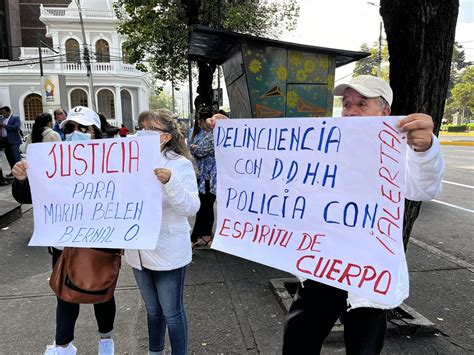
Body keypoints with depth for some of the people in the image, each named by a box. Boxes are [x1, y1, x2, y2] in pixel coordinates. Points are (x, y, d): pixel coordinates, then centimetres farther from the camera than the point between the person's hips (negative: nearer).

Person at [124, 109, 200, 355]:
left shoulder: (180, 164, -12)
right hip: (139, 251, 5)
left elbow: (191, 208, -20)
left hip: (167, 252, -5)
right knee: (152, 309, 25)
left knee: (172, 312, 11)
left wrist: (170, 182, -33)